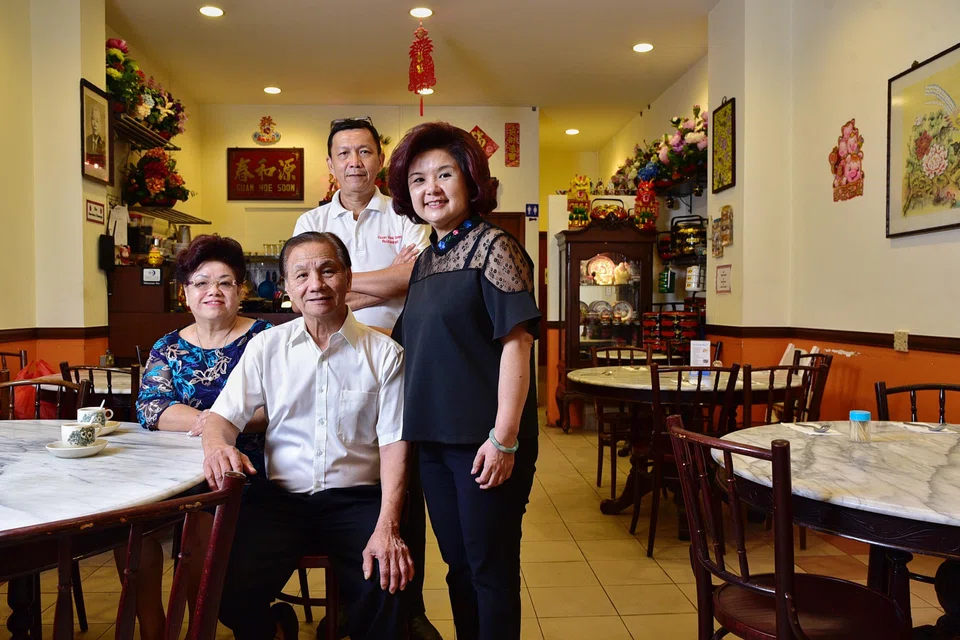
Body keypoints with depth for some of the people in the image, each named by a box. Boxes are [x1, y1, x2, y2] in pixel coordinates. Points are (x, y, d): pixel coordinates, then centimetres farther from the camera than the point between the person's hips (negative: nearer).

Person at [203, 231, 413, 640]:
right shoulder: (266, 346, 6)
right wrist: (217, 445, -21)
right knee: (227, 593, -19)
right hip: (280, 498, 2)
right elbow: (224, 416, 5)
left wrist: (387, 527, -16)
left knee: (388, 582, -28)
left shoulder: (384, 353, 0)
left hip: (356, 499, -2)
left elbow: (394, 443, -4)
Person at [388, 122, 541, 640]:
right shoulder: (427, 258, 13)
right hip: (435, 437, 7)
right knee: (458, 564, 18)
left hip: (485, 441, -7)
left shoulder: (492, 247, -9)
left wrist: (505, 439, -20)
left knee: (490, 568, 6)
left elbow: (516, 342, -16)